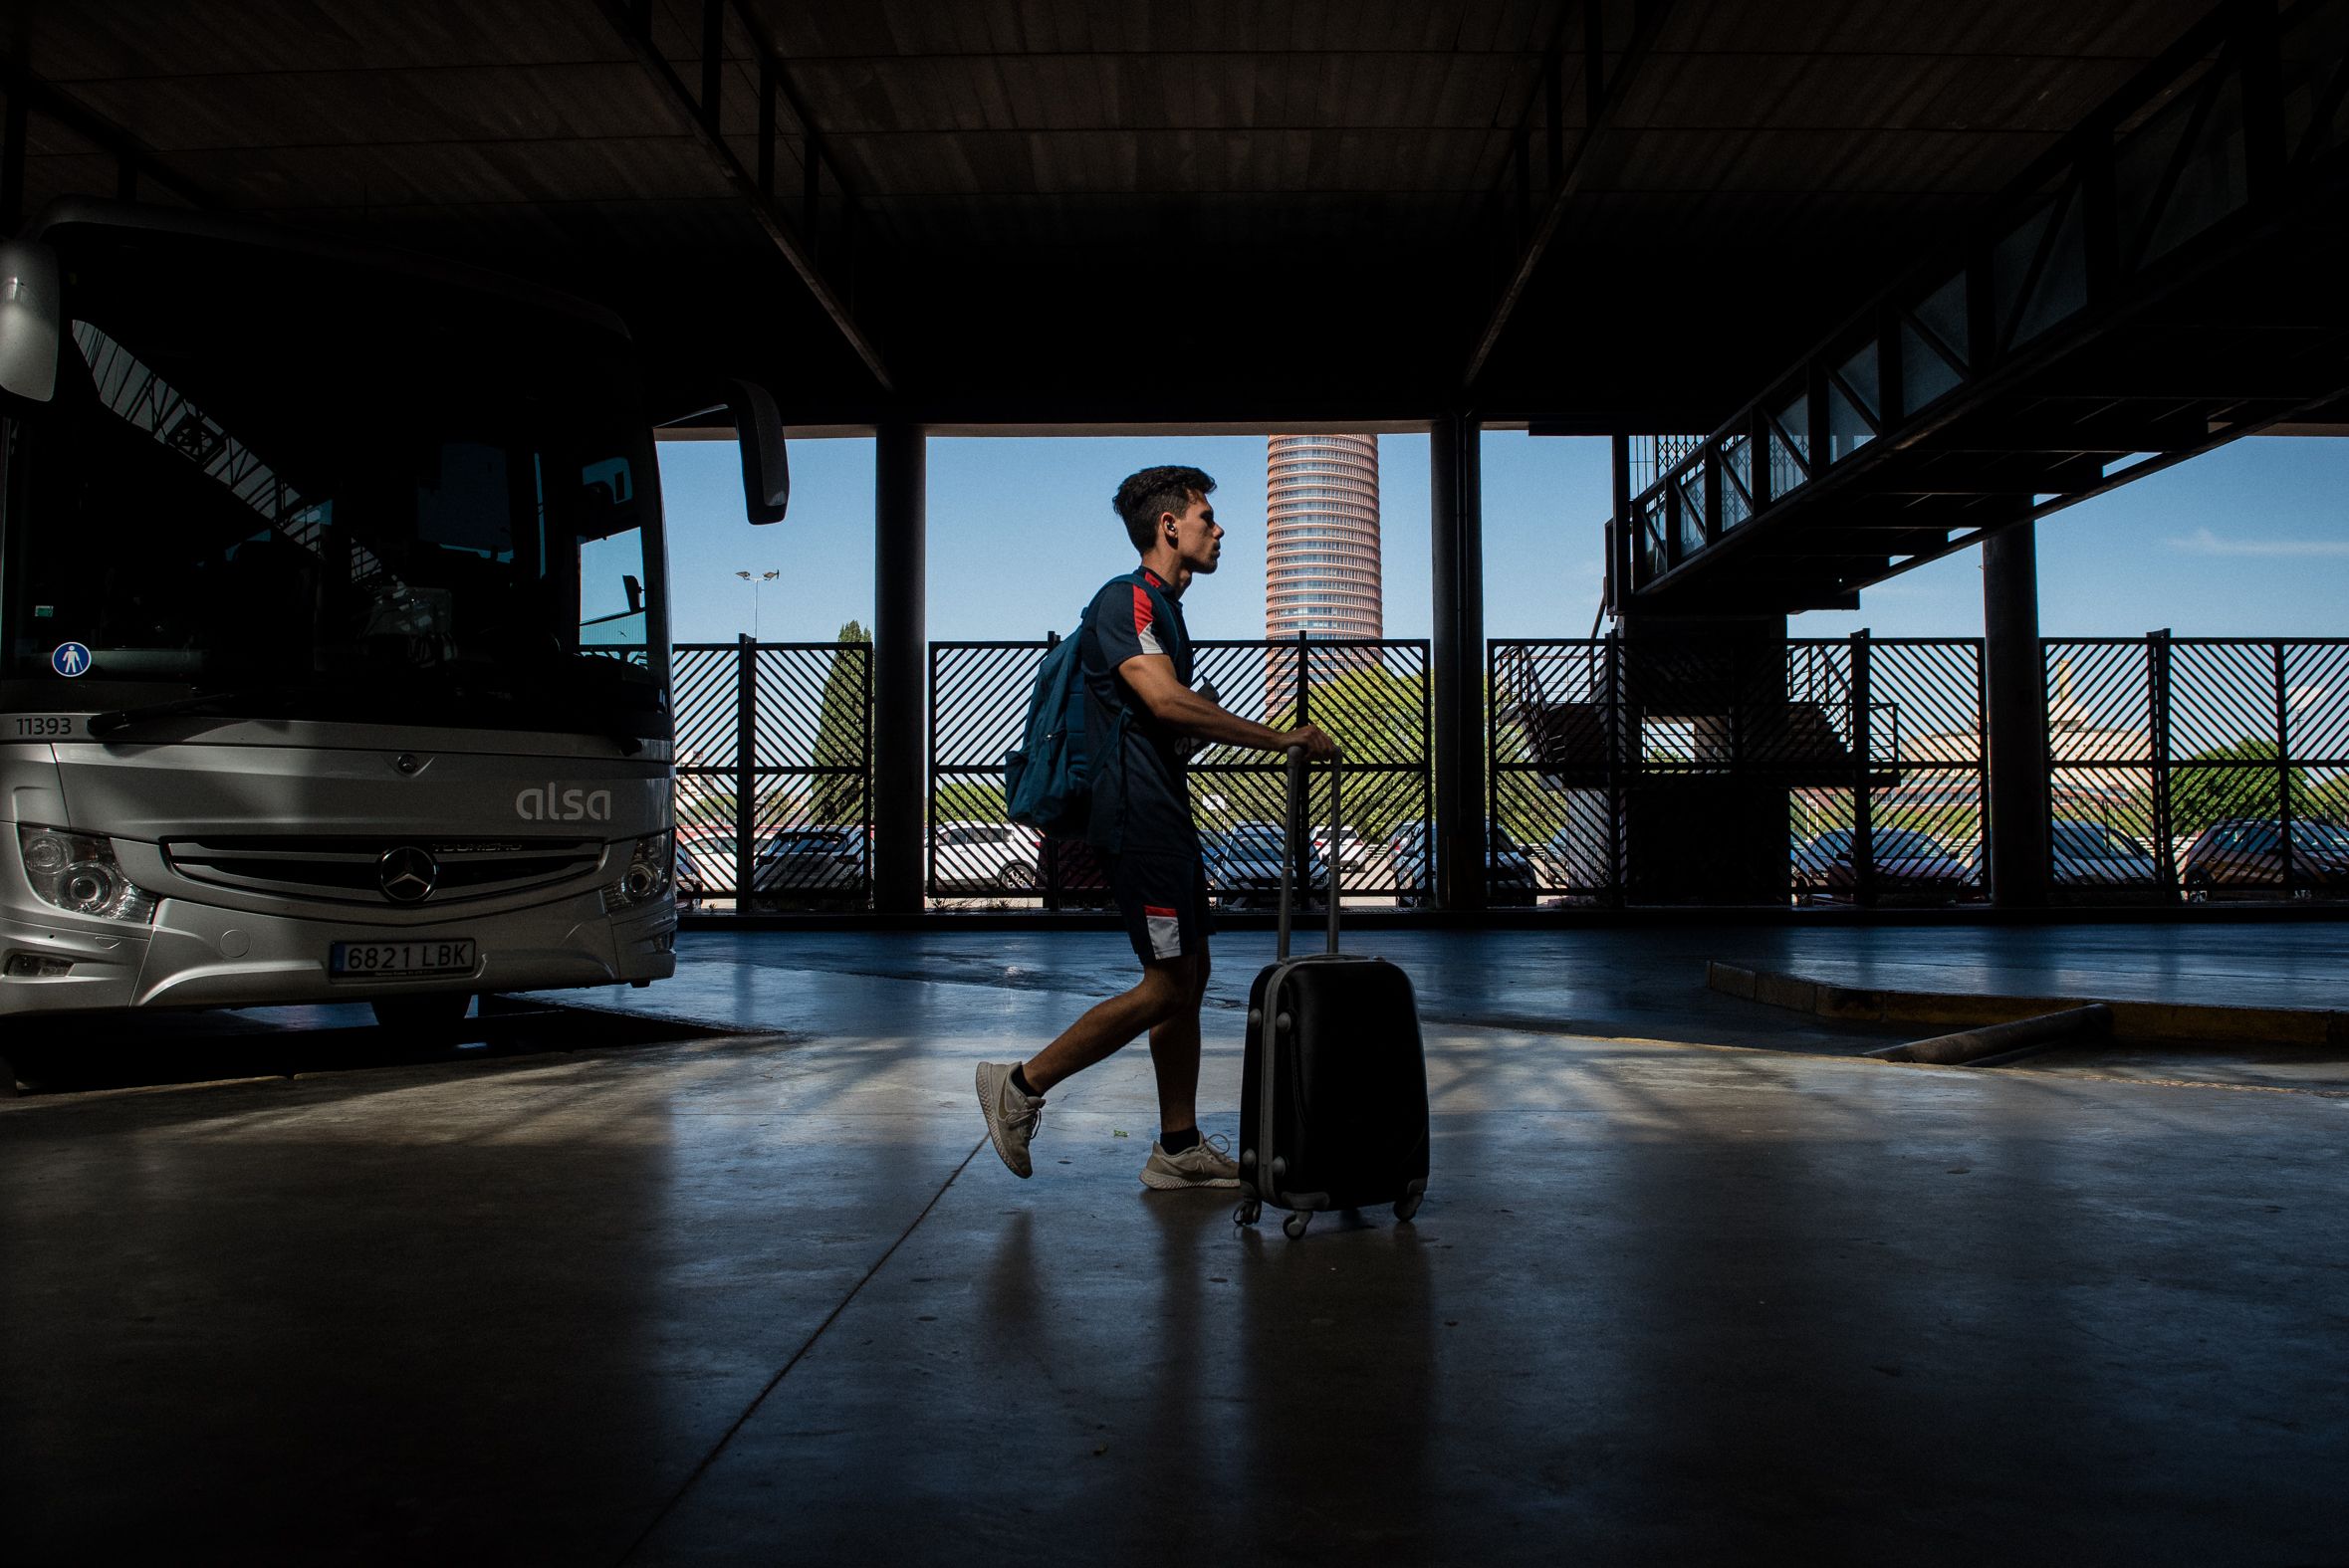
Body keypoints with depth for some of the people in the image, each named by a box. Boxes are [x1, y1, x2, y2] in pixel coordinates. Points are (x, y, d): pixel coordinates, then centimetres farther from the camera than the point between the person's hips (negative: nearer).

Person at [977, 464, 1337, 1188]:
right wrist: (1285, 739, -23)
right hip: (1139, 820, -10)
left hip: (1164, 818, 10)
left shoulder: (1164, 609, 19)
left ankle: (1179, 1149, 16)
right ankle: (1022, 1085, 2)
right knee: (1167, 985, -9)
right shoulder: (1127, 599, -12)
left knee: (1189, 978, 10)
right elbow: (1166, 700, -26)